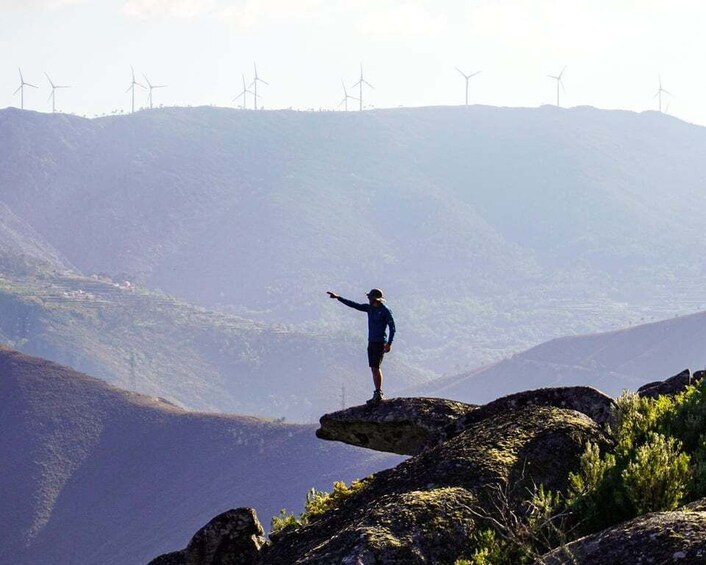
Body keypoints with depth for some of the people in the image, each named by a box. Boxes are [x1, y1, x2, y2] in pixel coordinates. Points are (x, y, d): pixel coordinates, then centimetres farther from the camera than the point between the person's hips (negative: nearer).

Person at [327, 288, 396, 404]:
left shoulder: (385, 311, -10)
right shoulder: (370, 308, 10)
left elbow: (392, 327, -11)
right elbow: (354, 305, 14)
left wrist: (389, 343, -17)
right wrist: (338, 297, 13)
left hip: (380, 342, -8)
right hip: (371, 341, 8)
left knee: (376, 367, -12)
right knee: (373, 368, 5)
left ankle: (379, 393, -9)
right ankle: (378, 394, 8)